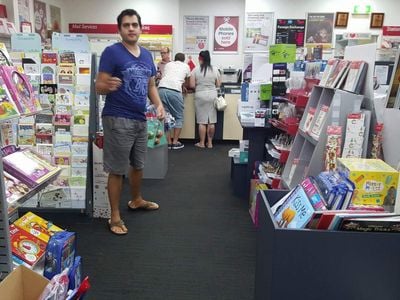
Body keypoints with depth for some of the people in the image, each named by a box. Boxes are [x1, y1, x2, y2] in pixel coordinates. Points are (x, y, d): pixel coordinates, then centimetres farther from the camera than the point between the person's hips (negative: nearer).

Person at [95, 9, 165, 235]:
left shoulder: (147, 55, 10)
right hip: (118, 119, -7)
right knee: (117, 170, 0)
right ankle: (115, 216, 12)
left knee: (138, 165, 20)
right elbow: (99, 87, -13)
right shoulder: (112, 52, -10)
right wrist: (108, 85, -36)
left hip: (140, 119, 7)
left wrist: (159, 105, 0)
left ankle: (136, 200, 41)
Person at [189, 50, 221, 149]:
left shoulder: (196, 70, -4)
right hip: (212, 95, 2)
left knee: (202, 121, 3)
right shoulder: (215, 70, 2)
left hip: (200, 96, -2)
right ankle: (210, 142, 14)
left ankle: (202, 143, 9)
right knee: (211, 121, 7)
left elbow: (192, 85, -7)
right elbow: (218, 85, 6)